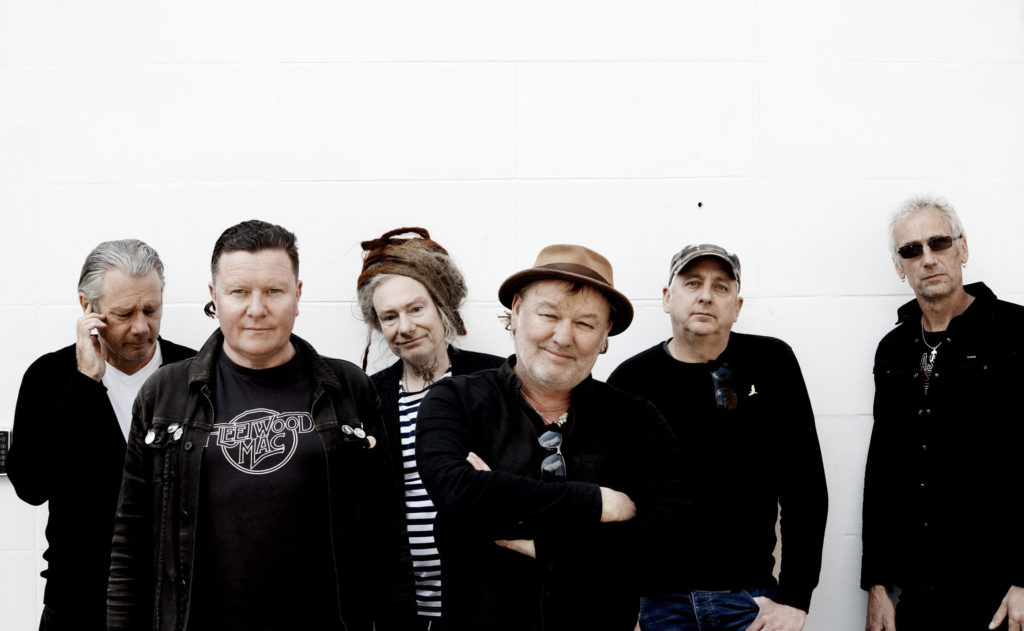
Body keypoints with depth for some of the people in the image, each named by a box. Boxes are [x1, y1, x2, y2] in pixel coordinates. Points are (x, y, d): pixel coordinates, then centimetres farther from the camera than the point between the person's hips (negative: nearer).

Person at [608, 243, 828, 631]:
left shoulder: (771, 363, -1)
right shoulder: (630, 381, -2)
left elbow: (805, 486, -1)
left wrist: (795, 598, -6)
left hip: (749, 595, 0)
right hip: (658, 599, 0)